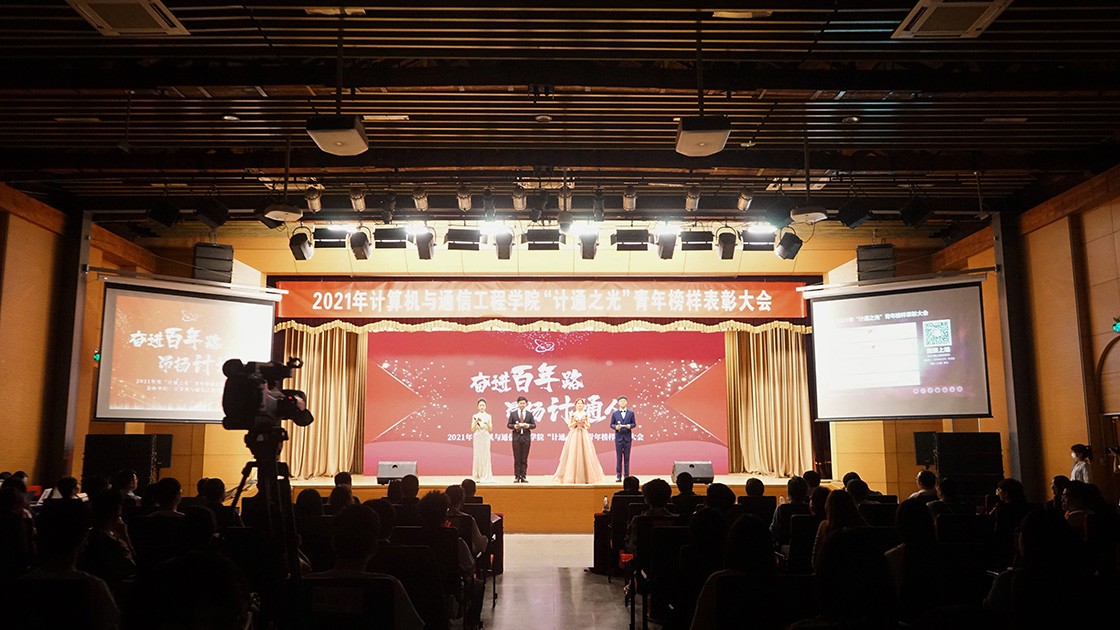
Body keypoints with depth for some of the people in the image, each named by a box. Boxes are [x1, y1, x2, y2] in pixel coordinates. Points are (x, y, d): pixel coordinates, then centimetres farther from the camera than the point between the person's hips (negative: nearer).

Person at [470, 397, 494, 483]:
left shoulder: (488, 416, 7)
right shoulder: (475, 416, 7)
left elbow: (490, 429, 3)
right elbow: (472, 430, 3)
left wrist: (487, 423, -16)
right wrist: (476, 422, -13)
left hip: (486, 437, 0)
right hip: (477, 437, 0)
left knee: (485, 456, -3)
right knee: (477, 456, -2)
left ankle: (485, 476, 0)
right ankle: (477, 476, 3)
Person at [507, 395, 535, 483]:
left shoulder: (529, 414, 8)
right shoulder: (513, 413, 5)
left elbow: (534, 425, 5)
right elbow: (508, 425, 3)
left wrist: (528, 426, -14)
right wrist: (515, 426, -16)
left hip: (526, 437, 1)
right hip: (516, 437, -1)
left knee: (524, 459, 2)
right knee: (517, 458, 1)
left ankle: (523, 476, 6)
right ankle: (517, 477, 5)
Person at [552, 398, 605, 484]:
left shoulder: (585, 414, 10)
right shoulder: (572, 414, 7)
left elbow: (589, 426, 11)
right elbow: (569, 426, 6)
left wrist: (584, 423, -9)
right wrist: (576, 422, -10)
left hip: (584, 435, 1)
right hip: (574, 435, -1)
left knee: (585, 454, -6)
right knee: (573, 454, -7)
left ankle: (586, 476, -3)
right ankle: (572, 477, -4)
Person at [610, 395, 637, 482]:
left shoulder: (631, 413, 7)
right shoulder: (614, 413, 6)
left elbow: (634, 424, 7)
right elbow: (611, 424, 6)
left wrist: (630, 426, -13)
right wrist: (615, 427, -15)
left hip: (627, 437, 0)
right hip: (618, 437, 0)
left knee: (627, 457, 3)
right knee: (619, 457, 0)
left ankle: (626, 475, 7)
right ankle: (618, 476, 3)